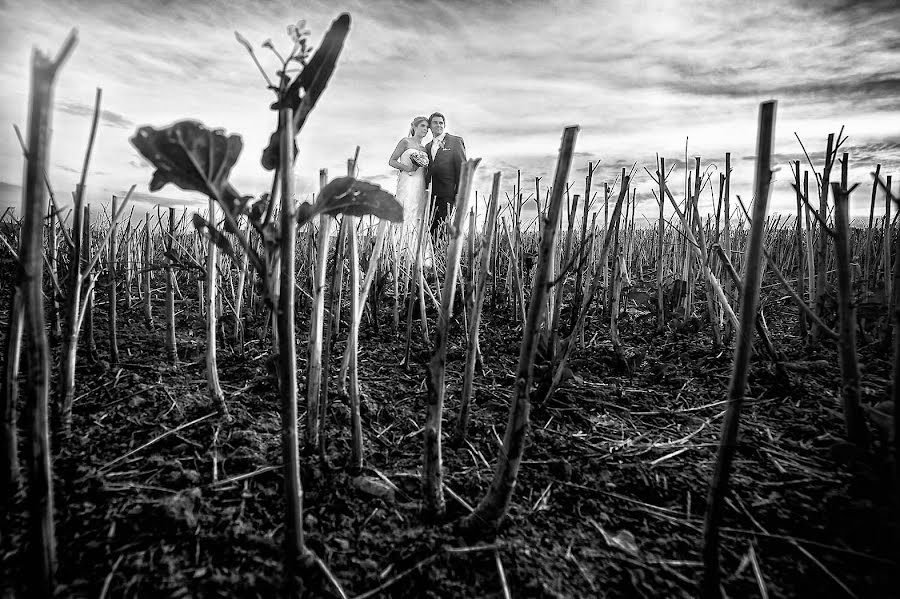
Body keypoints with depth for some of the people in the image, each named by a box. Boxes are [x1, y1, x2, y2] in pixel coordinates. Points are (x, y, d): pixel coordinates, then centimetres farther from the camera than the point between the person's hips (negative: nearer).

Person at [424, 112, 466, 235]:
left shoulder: (456, 141, 3)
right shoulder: (428, 146, 21)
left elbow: (462, 168, -4)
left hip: (448, 193, -5)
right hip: (433, 195, 5)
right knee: (431, 228, 2)